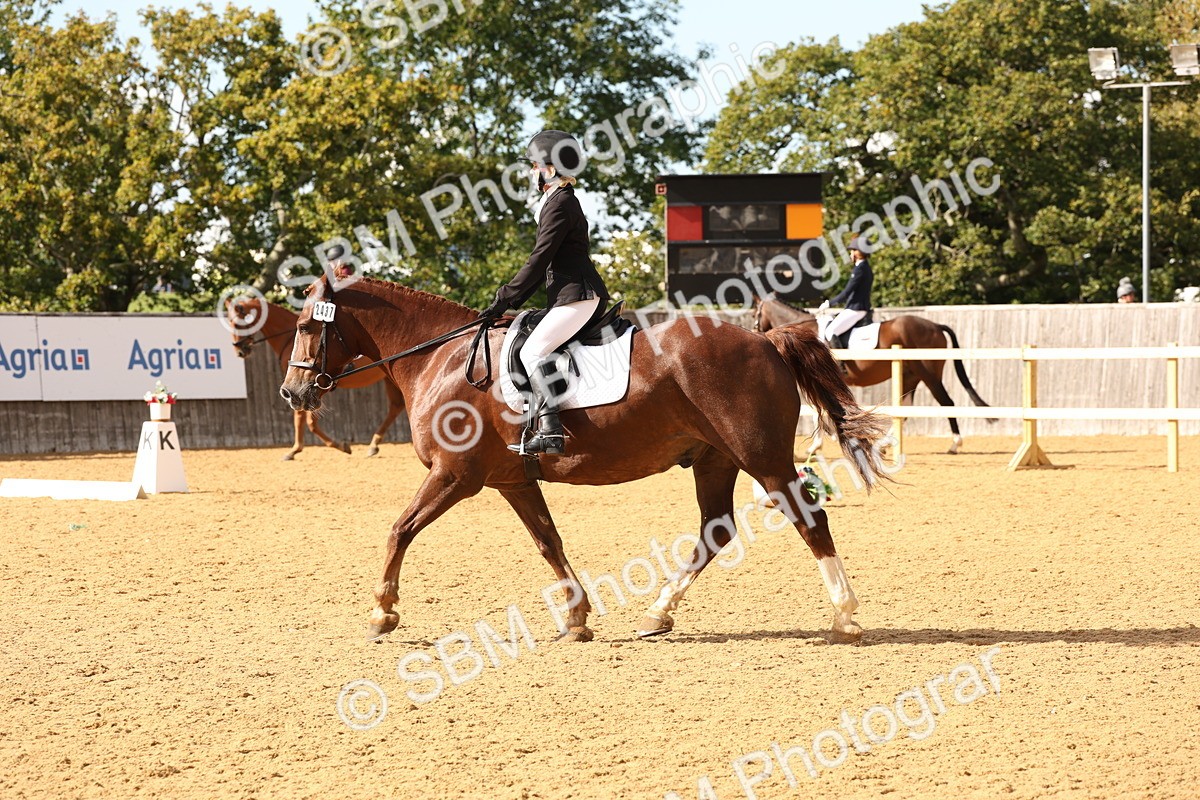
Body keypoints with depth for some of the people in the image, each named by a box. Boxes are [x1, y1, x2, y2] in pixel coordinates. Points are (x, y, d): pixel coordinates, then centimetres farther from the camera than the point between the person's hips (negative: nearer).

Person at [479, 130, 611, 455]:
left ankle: (551, 432, -33)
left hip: (578, 295, -11)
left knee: (533, 349, -21)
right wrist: (513, 301, 17)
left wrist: (505, 299, -11)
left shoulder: (560, 203, -12)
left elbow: (539, 259, -15)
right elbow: (544, 262, 22)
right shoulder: (559, 201, 21)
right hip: (570, 295, 11)